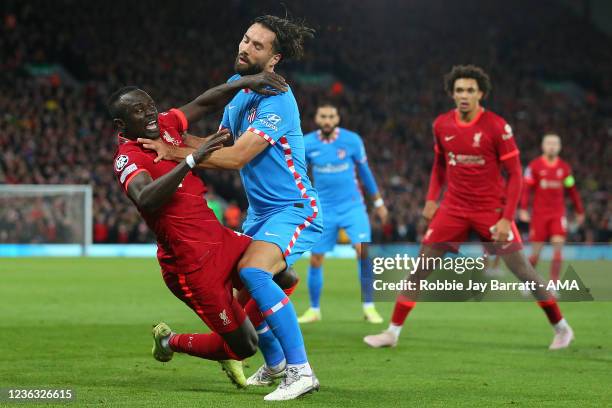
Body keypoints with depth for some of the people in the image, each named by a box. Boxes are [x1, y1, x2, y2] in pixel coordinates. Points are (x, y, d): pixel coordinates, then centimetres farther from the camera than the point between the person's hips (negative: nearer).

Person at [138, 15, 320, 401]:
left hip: (293, 209, -10)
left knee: (253, 272, -31)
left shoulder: (277, 100, -20)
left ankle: (301, 372, -29)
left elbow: (236, 157, -25)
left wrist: (175, 152, -21)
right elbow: (221, 143, 16)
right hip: (260, 211, 10)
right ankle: (275, 363, 34)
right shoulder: (237, 86, 9)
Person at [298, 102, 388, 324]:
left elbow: (364, 171, 7)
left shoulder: (352, 140, -6)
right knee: (315, 261, 2)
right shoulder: (307, 143, -4)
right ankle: (314, 310, 21)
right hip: (324, 210, 1)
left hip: (352, 206, -1)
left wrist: (378, 202, 15)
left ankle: (369, 307, -9)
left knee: (363, 251, -19)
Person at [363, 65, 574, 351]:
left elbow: (515, 174, -10)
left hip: (491, 209, -4)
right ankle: (392, 332, 6)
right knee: (420, 267, -1)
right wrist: (432, 198, 7)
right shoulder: (442, 125, 1)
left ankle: (561, 328, 14)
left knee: (521, 269, -2)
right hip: (454, 207, 4)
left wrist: (506, 218, -15)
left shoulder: (497, 127, -13)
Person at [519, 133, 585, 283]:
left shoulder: (565, 167, 8)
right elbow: (526, 189, -4)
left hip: (558, 214, 2)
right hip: (539, 214, -2)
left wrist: (579, 211, 20)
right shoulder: (534, 166, -1)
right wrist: (523, 209, -13)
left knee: (558, 252, -10)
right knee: (535, 254, 1)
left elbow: (572, 191, 16)